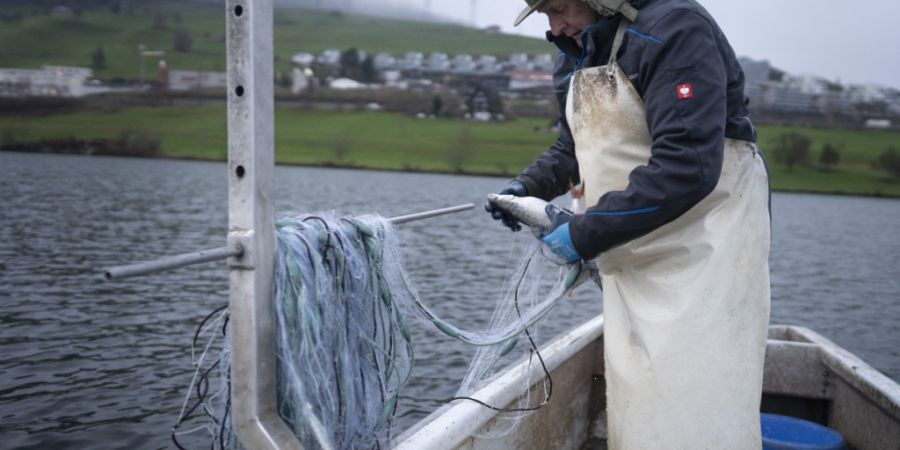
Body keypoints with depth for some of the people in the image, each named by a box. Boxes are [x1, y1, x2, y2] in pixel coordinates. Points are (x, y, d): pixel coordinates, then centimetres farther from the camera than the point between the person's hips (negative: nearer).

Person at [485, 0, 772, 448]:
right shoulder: (576, 56, 9)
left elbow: (687, 167, -27)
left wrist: (587, 232, -24)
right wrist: (528, 185, 2)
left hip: (702, 249, -8)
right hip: (634, 258, 8)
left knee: (692, 413, -9)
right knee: (632, 411, 10)